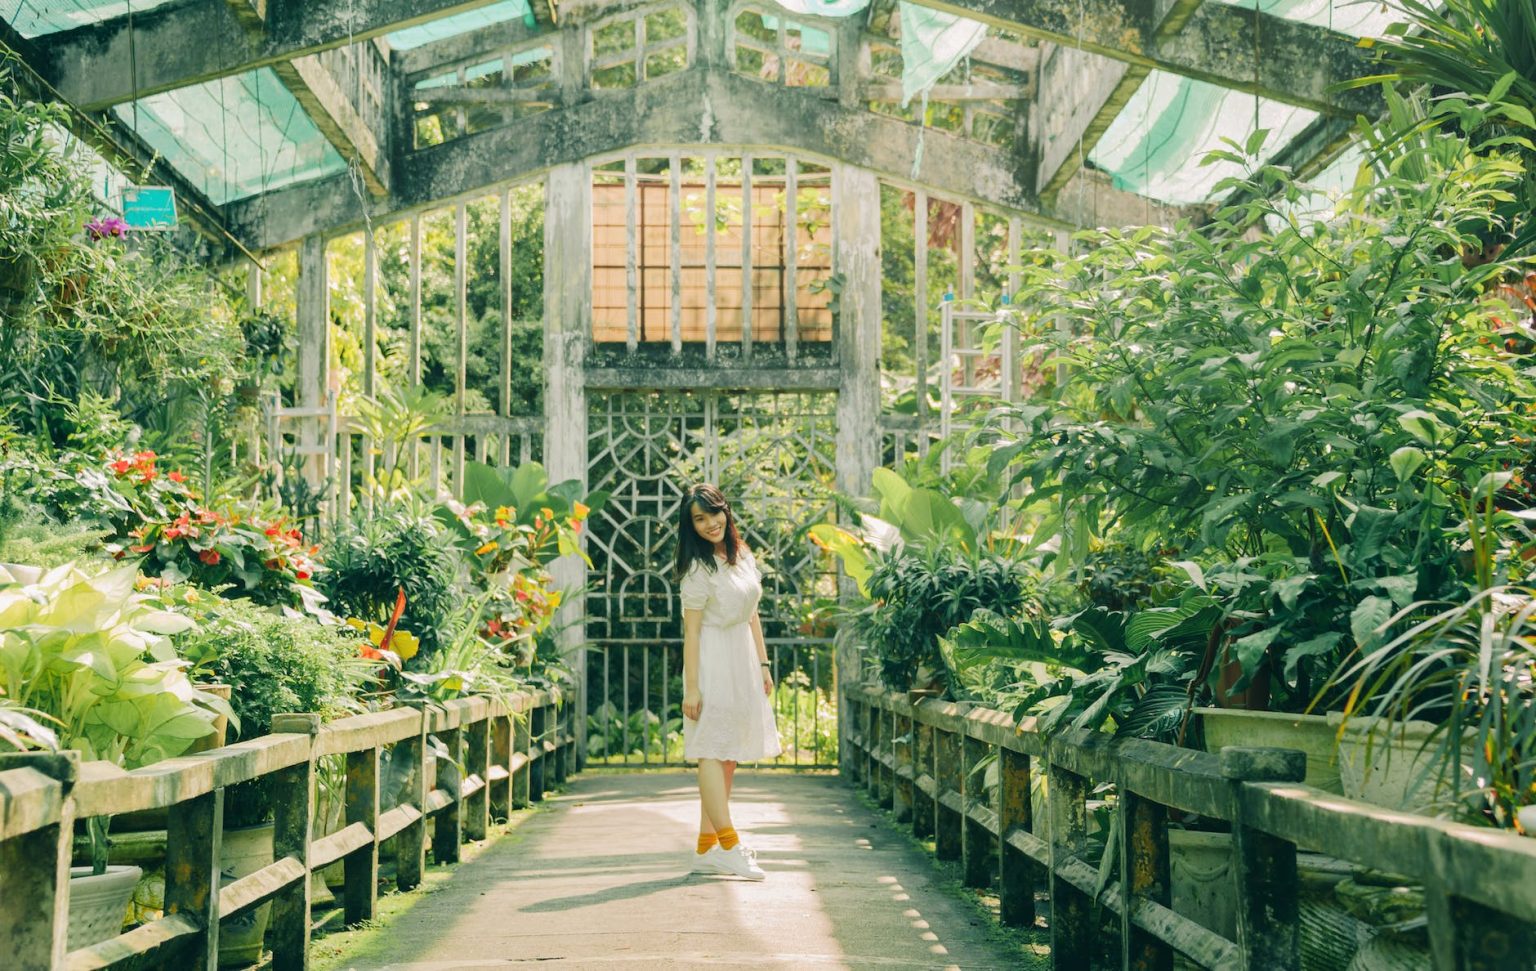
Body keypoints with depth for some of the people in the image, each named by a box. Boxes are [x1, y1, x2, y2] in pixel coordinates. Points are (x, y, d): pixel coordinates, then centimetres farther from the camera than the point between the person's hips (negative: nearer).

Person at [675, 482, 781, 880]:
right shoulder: (698, 569, -11)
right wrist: (691, 687, -17)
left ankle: (707, 849, 11)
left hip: (743, 661, 8)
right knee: (712, 750, -8)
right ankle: (728, 845, -11)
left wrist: (763, 664, 14)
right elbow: (691, 630, -13)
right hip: (713, 662, -8)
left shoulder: (744, 556, 10)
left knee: (729, 755, 7)